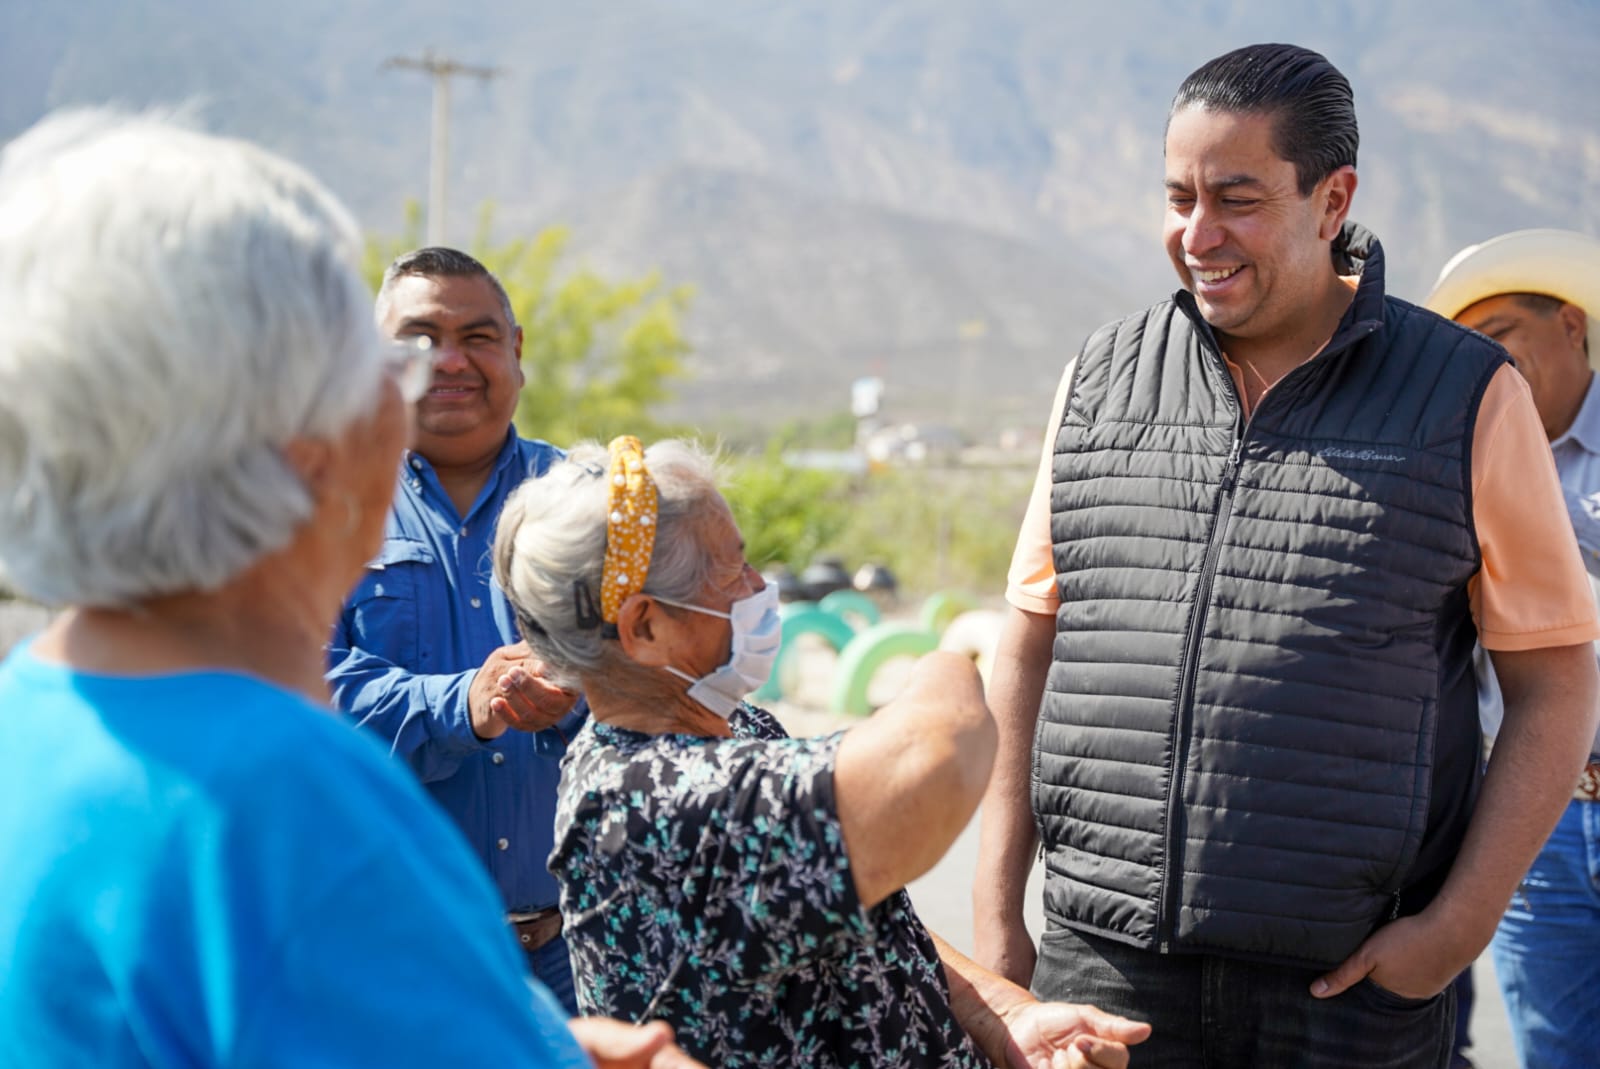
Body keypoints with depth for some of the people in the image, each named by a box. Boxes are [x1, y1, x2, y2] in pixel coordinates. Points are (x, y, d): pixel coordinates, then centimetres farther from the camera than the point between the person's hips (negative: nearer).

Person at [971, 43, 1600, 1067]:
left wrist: (1461, 922, -8)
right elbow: (1028, 652, 11)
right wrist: (997, 922, 7)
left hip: (1352, 984, -2)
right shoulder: (1102, 378, 7)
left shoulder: (1469, 396, 0)